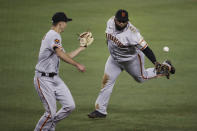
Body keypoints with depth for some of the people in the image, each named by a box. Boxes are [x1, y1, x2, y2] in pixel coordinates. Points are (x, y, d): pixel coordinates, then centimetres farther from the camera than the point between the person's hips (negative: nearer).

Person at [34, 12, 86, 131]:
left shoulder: (54, 36, 18)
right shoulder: (54, 36, -14)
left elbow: (67, 56, 24)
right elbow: (61, 55, -28)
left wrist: (81, 48, 27)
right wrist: (77, 65, -30)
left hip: (55, 78, 10)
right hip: (44, 79, -10)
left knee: (70, 106, 1)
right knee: (51, 113, -10)